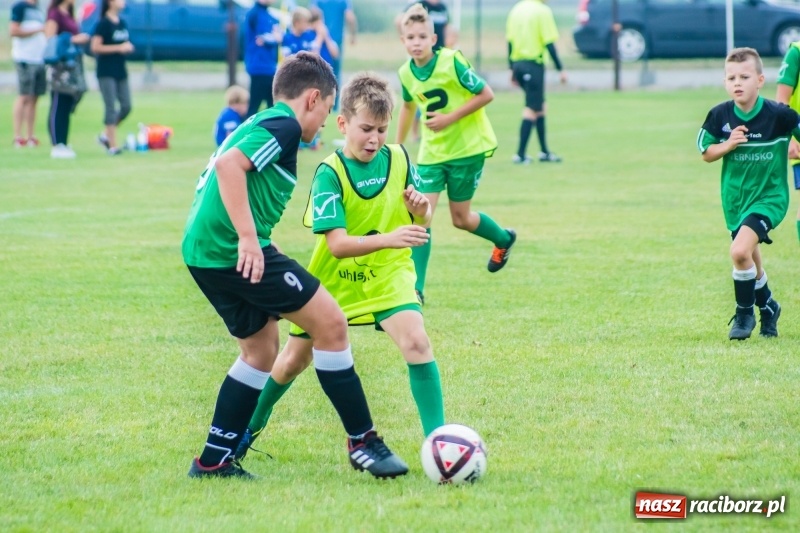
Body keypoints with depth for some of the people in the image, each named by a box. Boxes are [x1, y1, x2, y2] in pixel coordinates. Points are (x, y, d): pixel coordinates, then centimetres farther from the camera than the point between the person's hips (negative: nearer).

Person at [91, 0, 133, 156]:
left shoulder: (122, 23, 12)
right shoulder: (103, 24, -10)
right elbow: (95, 48, -15)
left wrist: (128, 47, 1)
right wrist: (119, 48, -16)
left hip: (120, 71, 7)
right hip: (106, 72, -7)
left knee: (126, 107, 4)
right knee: (111, 108, -7)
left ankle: (106, 135, 20)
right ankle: (112, 145, -4)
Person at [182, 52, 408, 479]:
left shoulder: (258, 123, 22)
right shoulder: (282, 125, -7)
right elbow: (229, 165, -22)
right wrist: (248, 237, -25)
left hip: (203, 252, 10)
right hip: (235, 249, -10)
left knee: (261, 348, 20)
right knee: (330, 322, -6)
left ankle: (214, 460, 19)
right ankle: (362, 441, -1)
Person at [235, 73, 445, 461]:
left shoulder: (398, 159, -10)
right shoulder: (330, 173, -21)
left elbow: (422, 218, 3)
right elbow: (337, 243, -30)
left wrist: (420, 208, -21)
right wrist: (389, 238, -45)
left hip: (387, 274, 1)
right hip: (334, 279, -1)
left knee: (416, 341, -24)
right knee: (294, 360, 15)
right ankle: (252, 427, 40)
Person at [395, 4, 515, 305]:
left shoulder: (451, 62, -20)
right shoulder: (406, 73, -3)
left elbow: (486, 95, -15)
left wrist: (450, 118, -22)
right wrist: (398, 147, 20)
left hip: (467, 146, -4)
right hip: (432, 152, 4)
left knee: (460, 218, 7)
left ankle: (504, 239, 39)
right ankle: (415, 288, -7)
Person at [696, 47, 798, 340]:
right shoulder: (719, 115, -8)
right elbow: (706, 153, 1)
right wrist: (728, 145, -16)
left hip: (769, 197, -5)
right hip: (735, 199, 5)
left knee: (740, 251, -23)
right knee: (750, 262, 18)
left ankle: (744, 312, -2)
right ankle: (767, 307, 46)